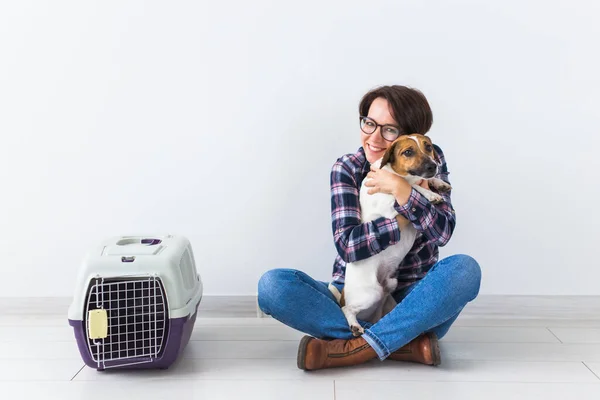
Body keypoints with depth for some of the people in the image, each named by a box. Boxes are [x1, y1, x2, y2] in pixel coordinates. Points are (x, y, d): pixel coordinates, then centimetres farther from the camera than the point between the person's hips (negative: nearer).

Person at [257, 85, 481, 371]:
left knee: (465, 269, -30)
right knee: (273, 285, -23)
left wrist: (401, 189, -26)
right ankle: (405, 344, -28)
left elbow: (443, 232, -16)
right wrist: (406, 219, -21)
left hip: (413, 302, 0)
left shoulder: (430, 160, -3)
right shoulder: (347, 168, -5)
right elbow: (348, 245, -17)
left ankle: (355, 348, -29)